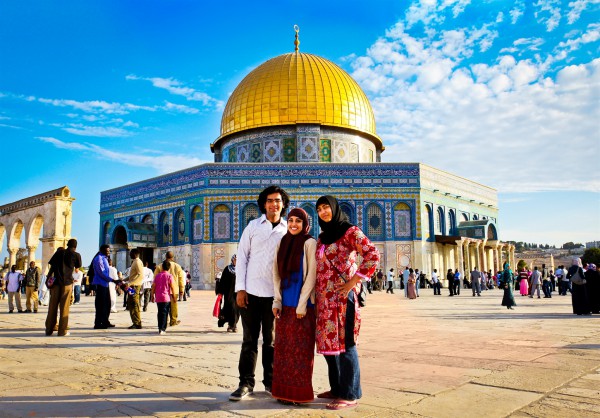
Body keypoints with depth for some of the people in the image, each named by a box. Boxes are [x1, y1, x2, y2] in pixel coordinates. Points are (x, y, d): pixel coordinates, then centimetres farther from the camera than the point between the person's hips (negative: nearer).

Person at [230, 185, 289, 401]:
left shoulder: (289, 230, 5)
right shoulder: (253, 226, 4)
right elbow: (242, 257, 3)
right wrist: (240, 289, -4)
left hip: (276, 294, 1)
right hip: (252, 292, 0)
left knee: (272, 340, 10)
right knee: (250, 339, 5)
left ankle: (270, 381, 23)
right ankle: (246, 383, 14)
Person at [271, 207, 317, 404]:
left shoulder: (309, 243, -5)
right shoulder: (283, 243, 11)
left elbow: (311, 276, -9)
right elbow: (277, 274, 10)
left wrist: (302, 304, -13)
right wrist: (277, 301, 2)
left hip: (302, 304, -5)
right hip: (285, 304, 5)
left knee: (300, 348, 1)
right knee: (283, 347, 9)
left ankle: (300, 392, 11)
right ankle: (284, 390, 19)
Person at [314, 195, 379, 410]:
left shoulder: (349, 231, -6)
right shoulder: (322, 237, 17)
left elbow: (373, 255, -17)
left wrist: (353, 282, -17)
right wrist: (316, 292, 12)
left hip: (342, 296, -8)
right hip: (324, 298, 8)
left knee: (344, 343, -3)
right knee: (328, 342, 12)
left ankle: (350, 395, 6)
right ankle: (337, 388, 24)